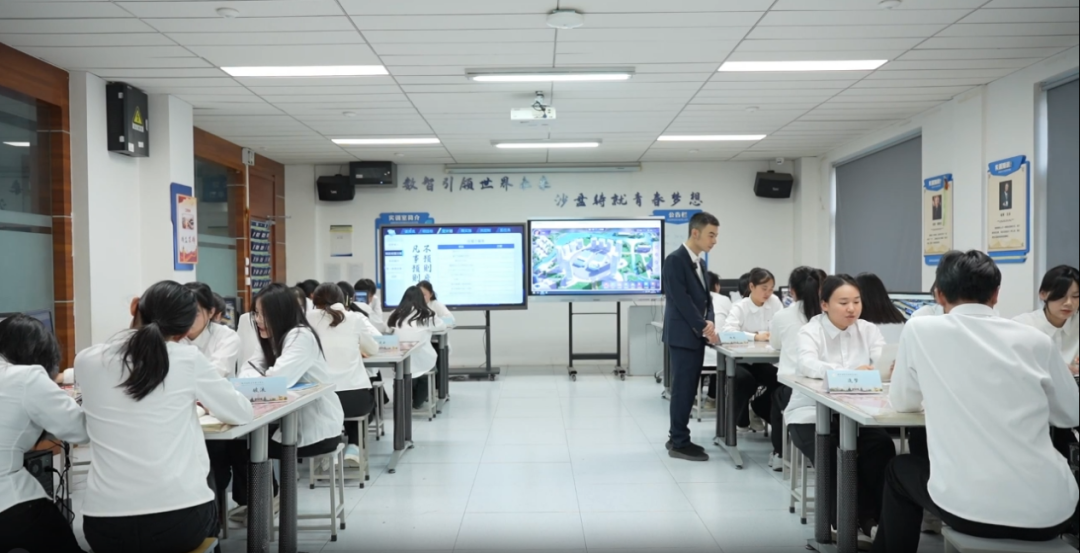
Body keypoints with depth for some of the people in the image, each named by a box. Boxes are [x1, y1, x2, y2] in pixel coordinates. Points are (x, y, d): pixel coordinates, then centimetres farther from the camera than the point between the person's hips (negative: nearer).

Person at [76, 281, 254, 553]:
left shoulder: (86, 361, 2)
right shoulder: (188, 359, -6)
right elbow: (243, 413, 8)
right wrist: (201, 399, 26)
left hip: (104, 525, 3)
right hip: (178, 519, -2)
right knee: (205, 511, 32)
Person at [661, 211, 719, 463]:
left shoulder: (701, 263, 15)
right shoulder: (675, 260, -13)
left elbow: (706, 298, 15)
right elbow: (681, 300, -19)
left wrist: (709, 322, -3)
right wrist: (703, 327, -18)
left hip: (695, 335, 9)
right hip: (682, 336, -9)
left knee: (689, 389, 11)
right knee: (682, 389, -5)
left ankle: (678, 437, 20)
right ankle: (679, 443, 2)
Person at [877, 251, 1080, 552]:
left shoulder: (920, 330, -2)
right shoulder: (1036, 340, 5)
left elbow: (903, 403, 12)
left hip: (970, 507, -3)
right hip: (1051, 511, 3)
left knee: (899, 471, 29)